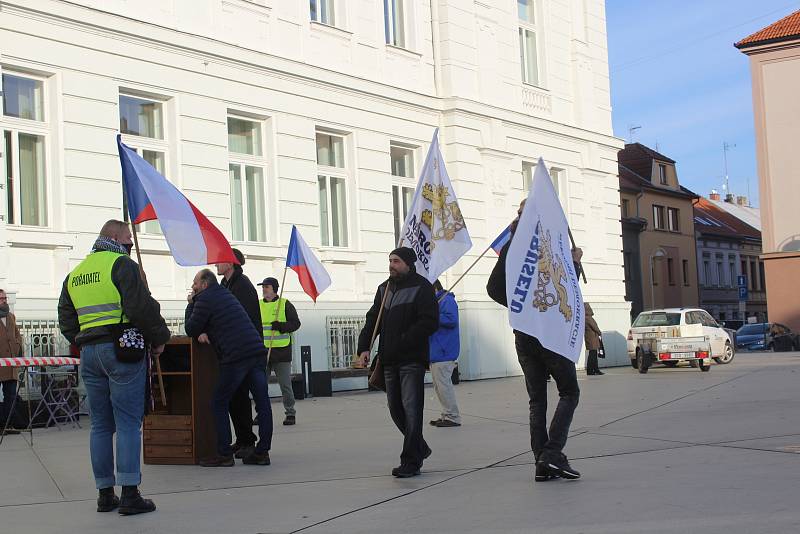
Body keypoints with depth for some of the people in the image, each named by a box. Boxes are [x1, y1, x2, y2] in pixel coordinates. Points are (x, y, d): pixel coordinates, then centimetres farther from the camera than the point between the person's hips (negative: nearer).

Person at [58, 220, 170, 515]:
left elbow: (66, 320, 18)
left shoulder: (74, 275, 18)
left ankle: (105, 494, 14)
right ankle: (130, 494, -6)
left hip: (88, 354, 7)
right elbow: (141, 307, -13)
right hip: (123, 349, -7)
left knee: (101, 424, 11)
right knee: (128, 423, -4)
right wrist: (159, 338, -2)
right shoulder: (121, 264, -6)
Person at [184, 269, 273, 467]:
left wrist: (190, 304, 16)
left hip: (235, 356, -8)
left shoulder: (205, 299, -1)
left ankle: (224, 454, 1)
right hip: (258, 352, 8)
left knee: (219, 404, 3)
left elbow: (190, 329, 5)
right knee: (262, 403, 5)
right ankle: (262, 452, 7)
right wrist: (205, 332, 10)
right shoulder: (225, 294, 26)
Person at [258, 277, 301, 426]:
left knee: (285, 384, 0)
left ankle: (290, 413, 8)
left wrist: (281, 326, -19)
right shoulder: (258, 305, 12)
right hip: (262, 351, 4)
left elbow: (295, 323, -4)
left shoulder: (285, 304, 0)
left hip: (281, 351, -4)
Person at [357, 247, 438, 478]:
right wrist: (364, 347, 2)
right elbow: (373, 319, 15)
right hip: (390, 360, 8)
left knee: (411, 409, -8)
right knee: (396, 409, 14)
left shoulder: (421, 287, -7)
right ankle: (420, 448, 32)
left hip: (412, 359, -8)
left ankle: (411, 461, -5)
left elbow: (429, 323, -15)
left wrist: (403, 342, -18)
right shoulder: (384, 288, 16)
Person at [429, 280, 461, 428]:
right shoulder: (436, 302, 20)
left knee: (443, 384, -10)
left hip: (444, 353, -11)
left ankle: (452, 417, -6)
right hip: (436, 353, 11)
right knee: (439, 385, 13)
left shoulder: (447, 300, -11)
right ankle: (447, 415, 19)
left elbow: (451, 320, -24)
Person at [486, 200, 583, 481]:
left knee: (537, 400, 10)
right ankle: (553, 453, -10)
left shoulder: (510, 247, 7)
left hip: (523, 334, 5)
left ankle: (542, 463, 6)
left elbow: (494, 288, 6)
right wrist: (575, 262, 5)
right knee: (569, 392, 6)